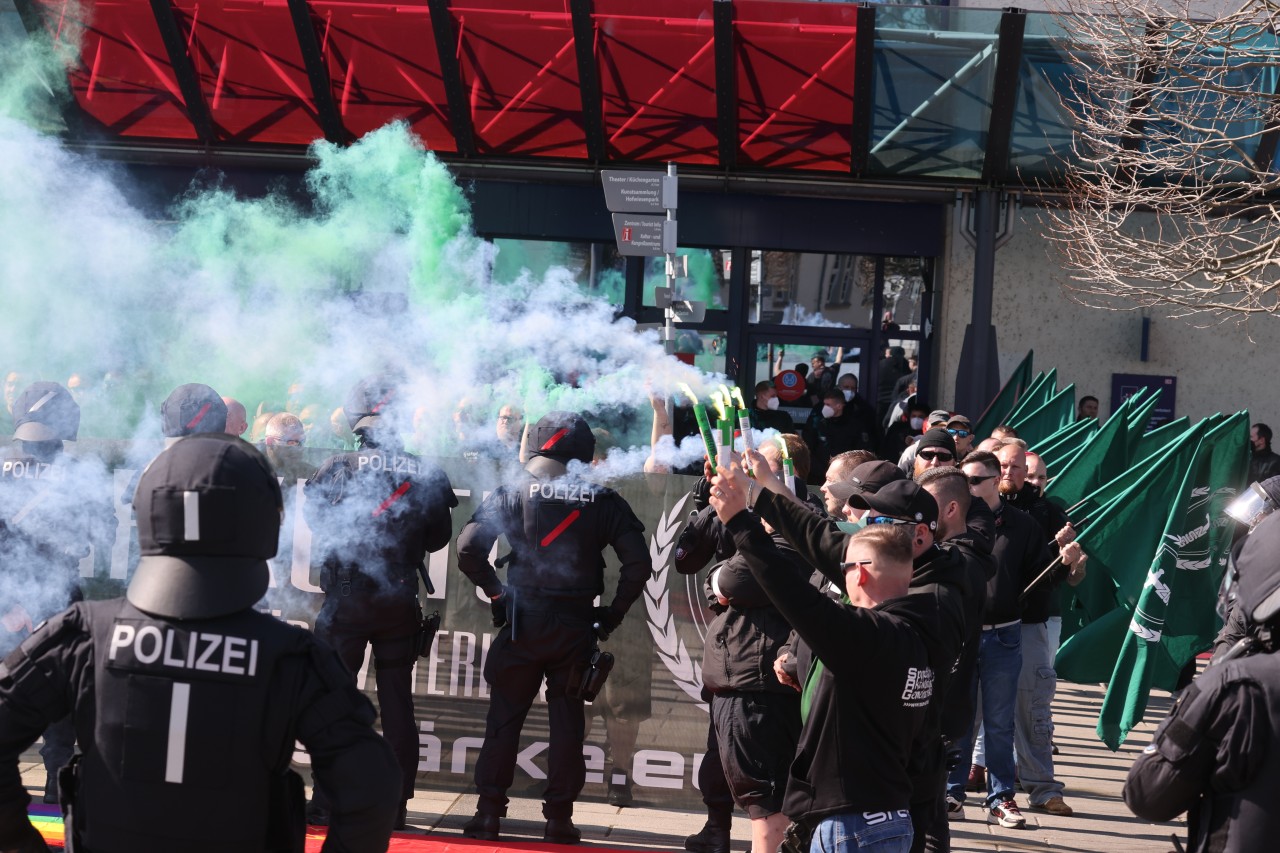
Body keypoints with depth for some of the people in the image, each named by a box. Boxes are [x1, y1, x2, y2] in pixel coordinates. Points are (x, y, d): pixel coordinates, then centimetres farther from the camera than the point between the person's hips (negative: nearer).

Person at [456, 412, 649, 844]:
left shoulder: (513, 492, -1)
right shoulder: (602, 500, 1)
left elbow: (468, 548, -9)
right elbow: (638, 562, -5)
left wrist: (495, 593, 2)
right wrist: (614, 612, 4)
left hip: (523, 624, -1)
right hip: (576, 627, 1)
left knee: (505, 716, 7)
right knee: (567, 719, 7)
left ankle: (489, 812, 7)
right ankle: (559, 817, 9)